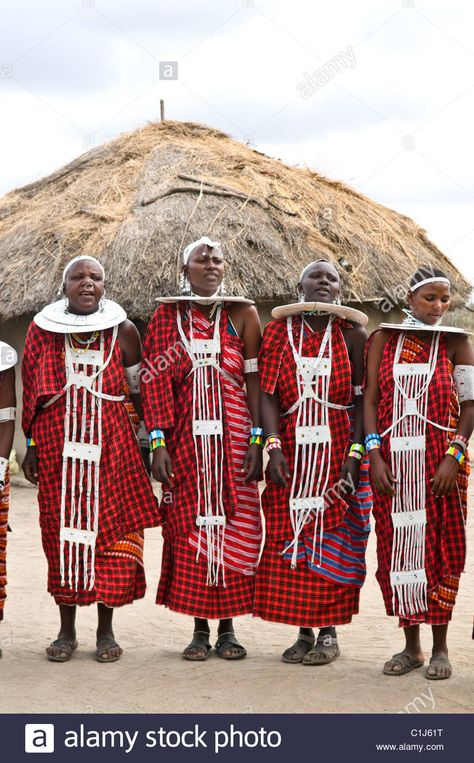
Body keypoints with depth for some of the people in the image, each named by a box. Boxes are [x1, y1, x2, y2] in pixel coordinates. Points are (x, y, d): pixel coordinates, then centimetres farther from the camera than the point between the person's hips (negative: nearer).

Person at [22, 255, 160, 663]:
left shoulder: (123, 331, 3)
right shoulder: (42, 330, 5)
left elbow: (139, 391, 8)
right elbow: (31, 393, 10)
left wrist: (148, 443, 5)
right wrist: (32, 445, 8)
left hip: (112, 448, -1)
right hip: (59, 448, 1)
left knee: (112, 529, 1)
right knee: (62, 530, 4)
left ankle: (106, 630, 13)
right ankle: (67, 630, 16)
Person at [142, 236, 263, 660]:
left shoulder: (243, 314, 4)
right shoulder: (167, 316, 5)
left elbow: (255, 380, 1)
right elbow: (155, 382, 1)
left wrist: (257, 441, -6)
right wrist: (158, 442, -7)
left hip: (233, 435, 0)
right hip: (186, 438, 0)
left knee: (233, 523, 2)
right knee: (190, 523, 2)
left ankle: (227, 627, 13)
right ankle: (200, 629, 13)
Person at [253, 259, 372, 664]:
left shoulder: (352, 334, 0)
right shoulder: (279, 331, 4)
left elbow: (362, 399, -3)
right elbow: (269, 392, -1)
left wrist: (355, 455, -11)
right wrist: (273, 447, -11)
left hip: (338, 452, -1)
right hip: (292, 453, 2)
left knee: (334, 539, 2)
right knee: (290, 538, 2)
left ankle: (328, 633, 13)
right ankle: (304, 632, 14)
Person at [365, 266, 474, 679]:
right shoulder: (384, 339, 6)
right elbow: (371, 398, 3)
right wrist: (374, 454, -6)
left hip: (440, 462, -1)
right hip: (393, 461, 2)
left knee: (440, 547, 1)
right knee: (396, 547, 4)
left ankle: (440, 647, 12)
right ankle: (411, 645, 16)